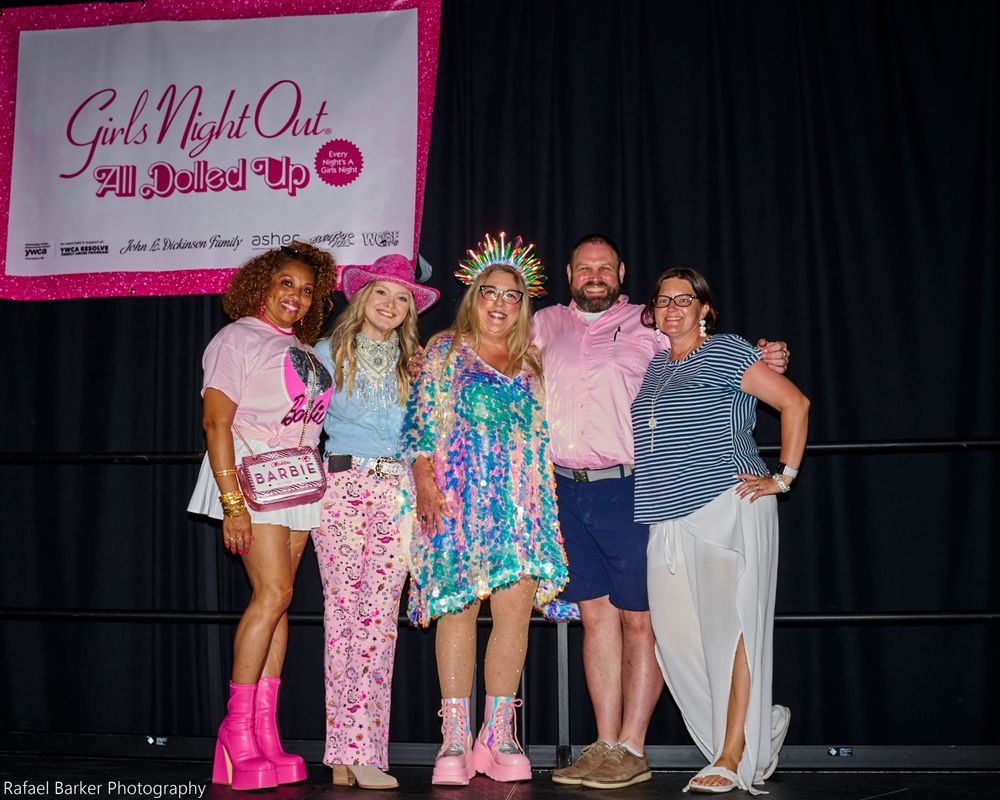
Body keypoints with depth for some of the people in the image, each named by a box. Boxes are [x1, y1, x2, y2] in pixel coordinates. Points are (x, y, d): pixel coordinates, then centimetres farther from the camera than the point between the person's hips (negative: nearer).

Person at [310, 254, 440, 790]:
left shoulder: (410, 365, 17)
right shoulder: (328, 354, 11)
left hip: (396, 492, 2)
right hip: (342, 484, -2)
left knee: (381, 614, -7)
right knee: (343, 609, -7)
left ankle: (356, 752, -5)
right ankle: (352, 752, -2)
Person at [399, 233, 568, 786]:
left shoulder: (531, 365, 20)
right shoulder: (445, 350, 9)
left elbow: (545, 434, 21)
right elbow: (420, 418, 1)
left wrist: (547, 499, 12)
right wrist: (424, 478, -10)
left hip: (521, 503, 3)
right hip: (458, 497, -3)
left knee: (516, 606, -6)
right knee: (458, 606, -7)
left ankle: (498, 735, 3)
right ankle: (455, 739, -3)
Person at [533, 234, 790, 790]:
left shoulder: (649, 328, 5)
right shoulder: (546, 326, 15)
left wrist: (762, 363, -8)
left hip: (628, 489, -3)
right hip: (566, 490, 4)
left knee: (639, 619, -2)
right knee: (596, 616, 7)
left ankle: (632, 750, 5)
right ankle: (605, 746, 13)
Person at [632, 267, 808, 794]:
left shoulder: (726, 353, 0)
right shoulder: (651, 367, 19)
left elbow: (795, 403, -2)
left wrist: (784, 477, -4)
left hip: (730, 506, -6)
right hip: (670, 517, 6)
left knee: (731, 625, -7)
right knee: (677, 632, 0)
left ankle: (732, 755, 1)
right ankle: (762, 724, 19)